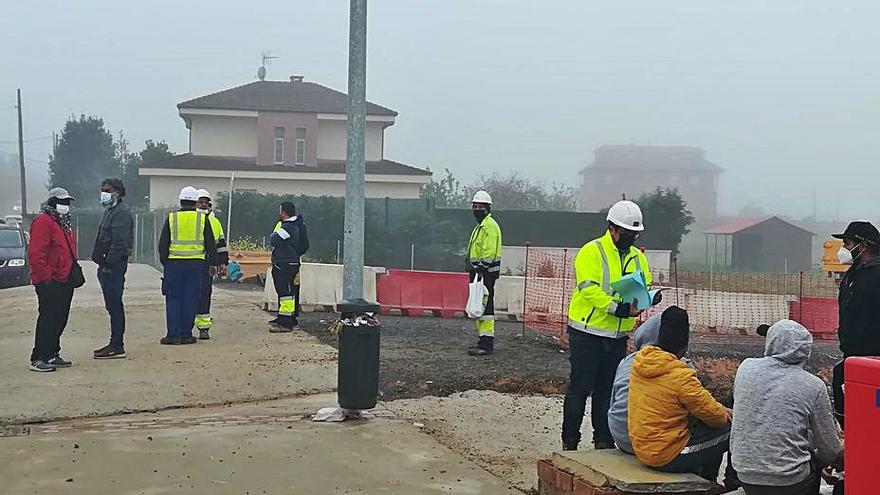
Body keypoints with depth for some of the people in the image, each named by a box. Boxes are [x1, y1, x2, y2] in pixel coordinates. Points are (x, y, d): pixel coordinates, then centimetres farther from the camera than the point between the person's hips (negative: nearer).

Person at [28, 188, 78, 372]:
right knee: (48, 319, -8)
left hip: (65, 281, 10)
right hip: (50, 282, -10)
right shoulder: (43, 222, -12)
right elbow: (36, 253, -19)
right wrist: (44, 277, -22)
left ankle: (52, 355, 20)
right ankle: (38, 358, -4)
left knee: (60, 319, 12)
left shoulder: (64, 223, 20)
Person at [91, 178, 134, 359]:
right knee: (112, 305, 13)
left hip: (114, 265, -10)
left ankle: (117, 346, -6)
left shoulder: (122, 212, -12)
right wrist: (102, 264, 17)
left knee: (114, 305, -8)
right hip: (107, 265, 10)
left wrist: (108, 263, -21)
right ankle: (115, 343, 18)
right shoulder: (110, 210, 20)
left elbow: (120, 242, -20)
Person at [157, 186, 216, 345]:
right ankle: (186, 334, 8)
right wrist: (213, 262, 14)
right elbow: (211, 245, 5)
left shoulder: (171, 218, 1)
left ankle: (173, 334, 1)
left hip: (174, 263, 0)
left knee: (173, 299, 6)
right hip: (196, 264, 0)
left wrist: (164, 261, 16)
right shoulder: (203, 219, 2)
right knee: (190, 300, 6)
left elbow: (163, 244, 5)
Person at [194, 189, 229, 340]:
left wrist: (223, 263, 10)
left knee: (205, 296, 0)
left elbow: (221, 244, 17)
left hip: (207, 266, 1)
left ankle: (203, 327, 4)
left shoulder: (214, 222, 15)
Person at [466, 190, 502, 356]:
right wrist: (474, 271, 23)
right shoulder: (480, 226, 22)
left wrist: (481, 270, -23)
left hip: (486, 272, -11)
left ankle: (486, 343, -14)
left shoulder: (489, 226, -12)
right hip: (479, 271, 11)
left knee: (485, 305, -12)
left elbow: (489, 252, -21)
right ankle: (484, 341, 19)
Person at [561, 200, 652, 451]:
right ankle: (569, 441, 10)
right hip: (587, 333, -6)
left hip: (618, 335, 6)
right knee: (580, 387, 0)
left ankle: (604, 440, 22)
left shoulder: (638, 257, 12)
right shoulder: (591, 251, -11)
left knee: (608, 390, 13)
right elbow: (589, 289, -21)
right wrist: (618, 308, -30)